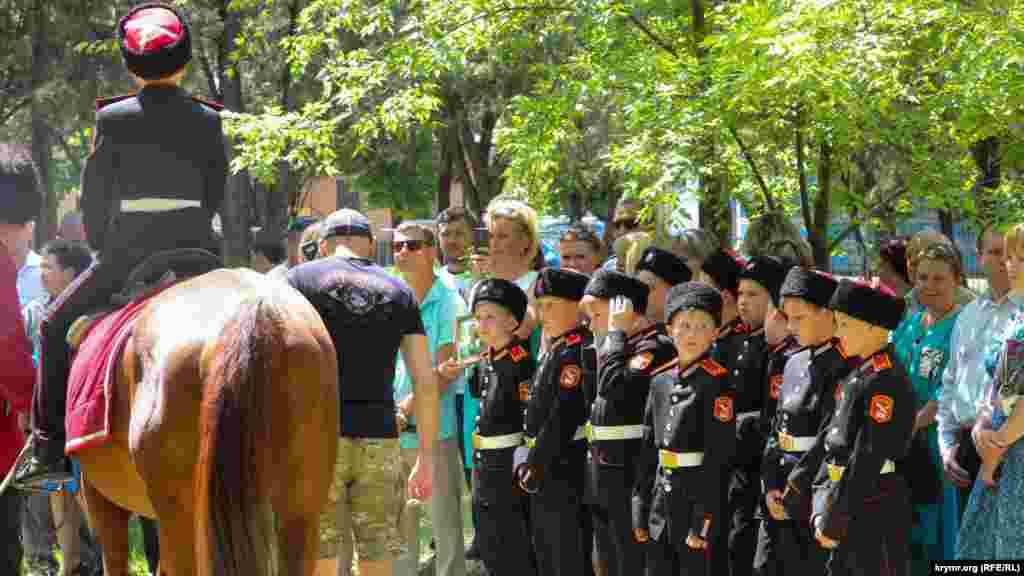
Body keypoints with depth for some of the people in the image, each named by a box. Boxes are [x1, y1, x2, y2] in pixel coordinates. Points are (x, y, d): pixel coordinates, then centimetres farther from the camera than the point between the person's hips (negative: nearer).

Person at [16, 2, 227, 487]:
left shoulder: (113, 118, -5)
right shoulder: (207, 120, 2)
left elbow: (94, 194, 0)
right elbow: (216, 192, 9)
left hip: (127, 254, -3)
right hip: (194, 249, 3)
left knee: (57, 326, 13)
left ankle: (49, 449, 7)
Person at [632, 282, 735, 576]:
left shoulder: (716, 383, -10)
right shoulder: (661, 382, 10)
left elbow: (719, 458, -15)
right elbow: (648, 451, 14)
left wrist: (702, 523, -18)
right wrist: (640, 512, 10)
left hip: (699, 499, -7)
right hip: (662, 497, 7)